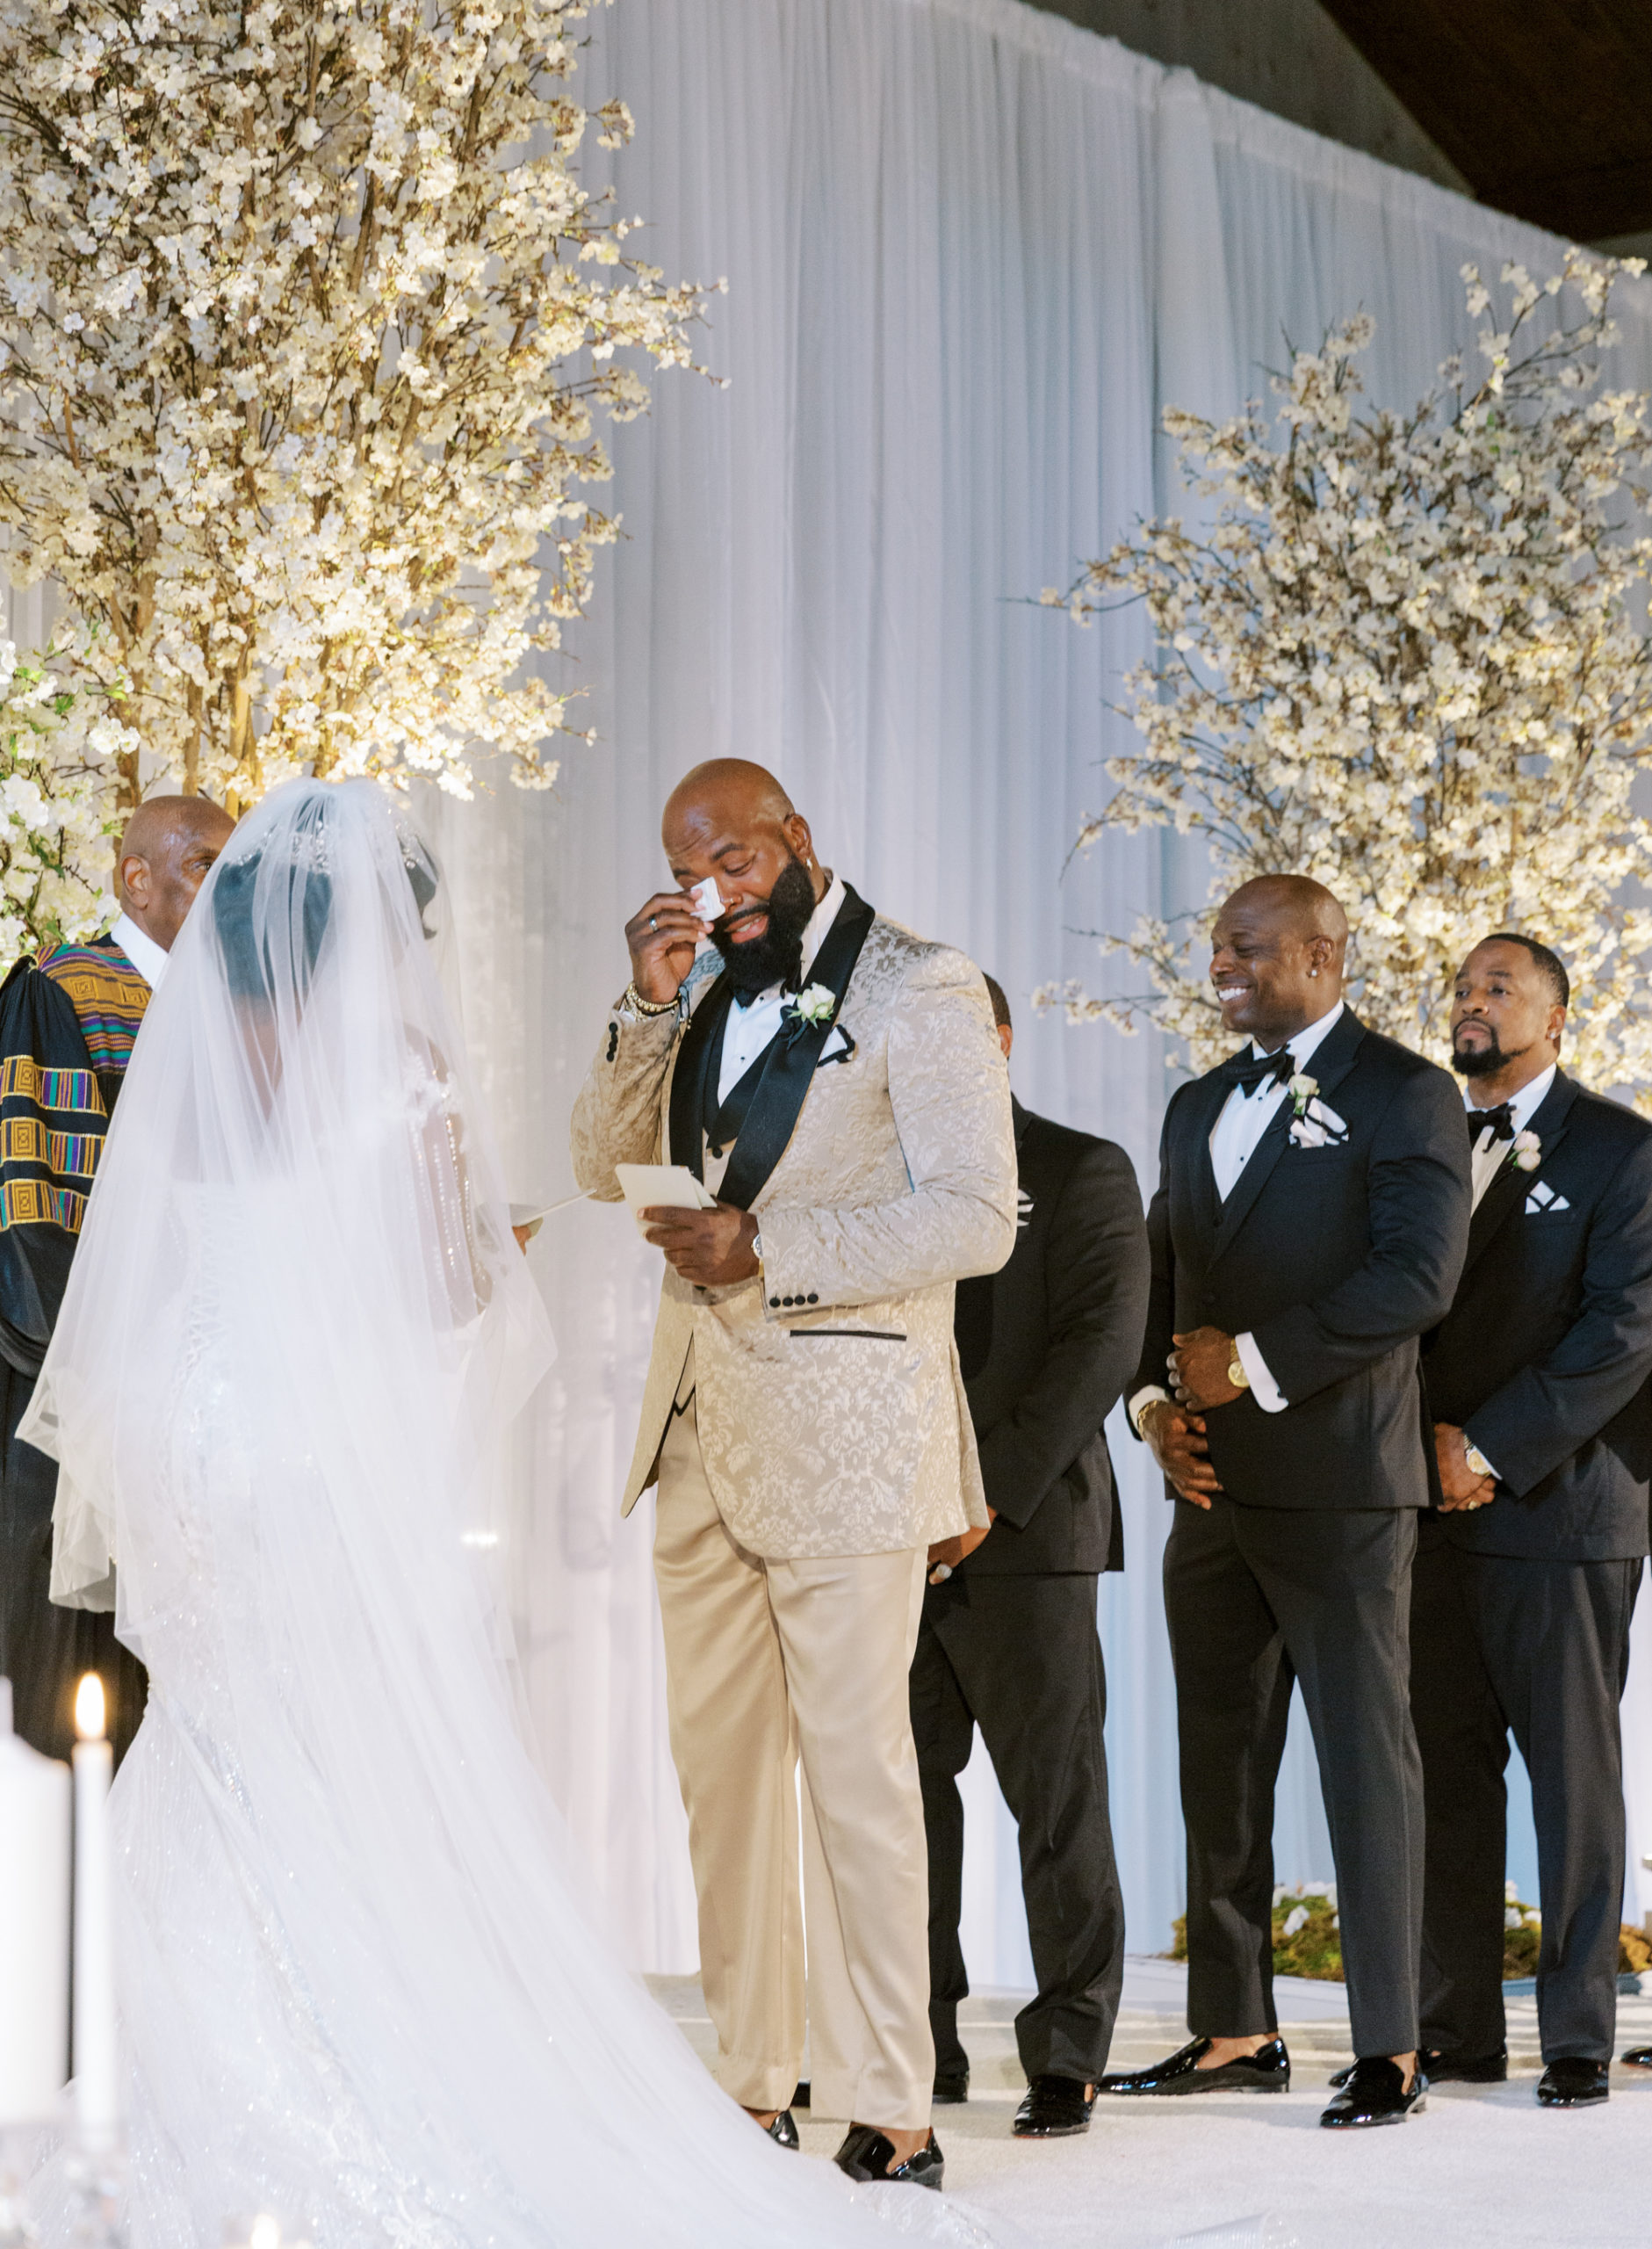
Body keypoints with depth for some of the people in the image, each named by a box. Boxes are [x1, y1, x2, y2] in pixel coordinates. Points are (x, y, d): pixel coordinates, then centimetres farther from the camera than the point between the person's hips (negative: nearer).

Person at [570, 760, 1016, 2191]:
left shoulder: (921, 992, -5)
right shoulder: (707, 995, 17)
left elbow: (975, 1219, -12)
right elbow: (605, 1172, 14)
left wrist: (771, 1250, -17)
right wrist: (650, 1011, 1)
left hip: (843, 1430, -7)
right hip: (705, 1428, 7)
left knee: (856, 1773, -7)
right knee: (721, 1767, 7)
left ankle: (890, 2123, -4)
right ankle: (751, 2096, 15)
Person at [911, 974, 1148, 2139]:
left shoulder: (1084, 1171, 2)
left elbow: (1102, 1344, -9)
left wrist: (990, 1494, -15)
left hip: (1024, 1525, -5)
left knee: (1057, 1800, -2)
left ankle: (1068, 2057, 4)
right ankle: (920, 2047, 9)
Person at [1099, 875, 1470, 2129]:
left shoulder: (1404, 1096, -3)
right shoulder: (1199, 1108, 19)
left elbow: (1418, 1276, -14)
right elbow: (1161, 1274, 20)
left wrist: (1257, 1362, -15)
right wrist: (1152, 1397, 1)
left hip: (1338, 1488, -7)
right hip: (1214, 1486, 7)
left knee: (1365, 1756, -4)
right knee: (1219, 1766, 9)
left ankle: (1389, 2052, -1)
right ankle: (1236, 2029, 16)